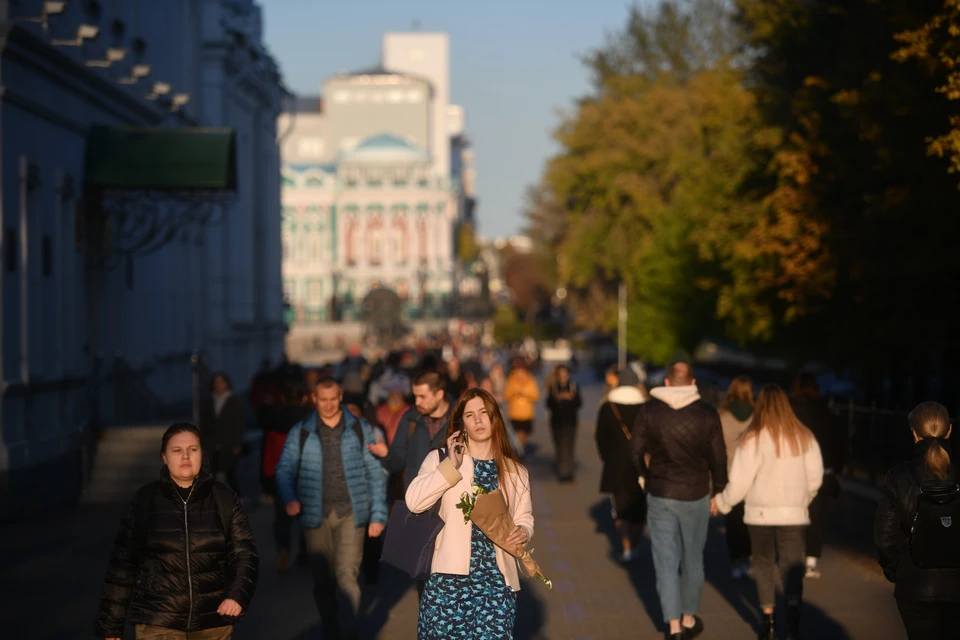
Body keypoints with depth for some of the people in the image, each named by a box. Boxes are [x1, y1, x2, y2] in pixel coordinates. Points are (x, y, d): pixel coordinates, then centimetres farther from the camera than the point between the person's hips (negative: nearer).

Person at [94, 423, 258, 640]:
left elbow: (244, 553, -3)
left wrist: (238, 594, -22)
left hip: (213, 620, 2)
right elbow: (122, 563, 2)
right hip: (157, 622, -2)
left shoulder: (224, 499, 1)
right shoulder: (144, 501, -1)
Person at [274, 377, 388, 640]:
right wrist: (289, 498, -17)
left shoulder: (360, 430, 4)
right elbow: (285, 470, 3)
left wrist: (378, 515, -1)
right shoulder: (300, 433, 5)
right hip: (316, 516, 2)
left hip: (350, 514, -1)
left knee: (347, 575, -12)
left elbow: (376, 474, 5)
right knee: (322, 580, 8)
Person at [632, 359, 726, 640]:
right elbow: (718, 458, -2)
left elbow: (636, 452, 0)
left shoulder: (648, 411, -4)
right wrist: (719, 491, 9)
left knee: (666, 562, 4)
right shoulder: (707, 414, -5)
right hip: (695, 496, 0)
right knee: (693, 560, 15)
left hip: (660, 495, 0)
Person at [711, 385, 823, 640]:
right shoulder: (803, 436, 0)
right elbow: (815, 475, 5)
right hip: (793, 513, 1)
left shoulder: (754, 438, -9)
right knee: (792, 566, 1)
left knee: (764, 564, 17)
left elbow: (741, 480, -8)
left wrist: (721, 502, 8)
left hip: (761, 512, -1)